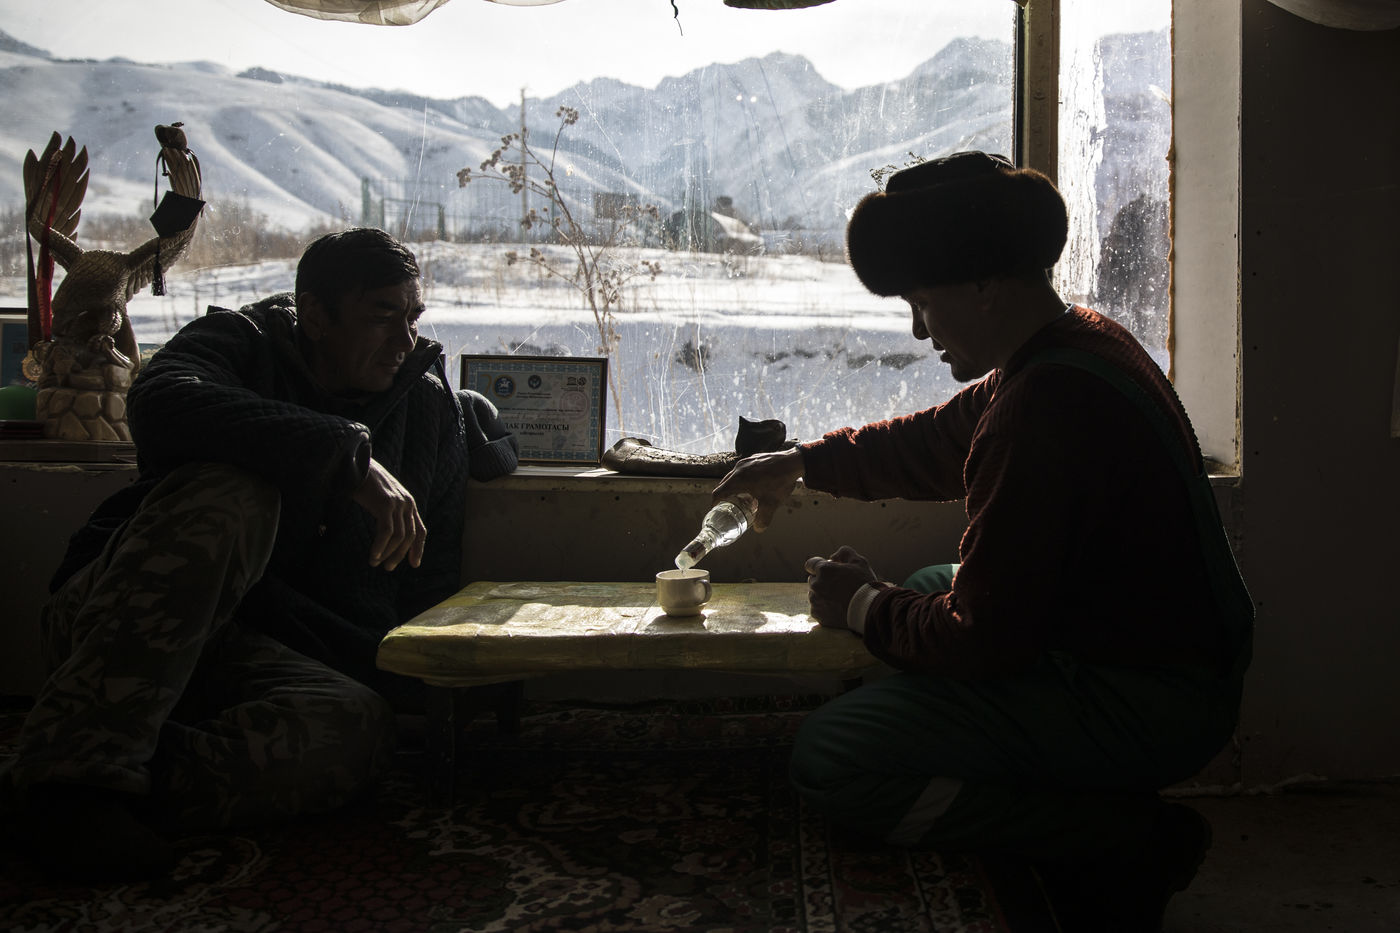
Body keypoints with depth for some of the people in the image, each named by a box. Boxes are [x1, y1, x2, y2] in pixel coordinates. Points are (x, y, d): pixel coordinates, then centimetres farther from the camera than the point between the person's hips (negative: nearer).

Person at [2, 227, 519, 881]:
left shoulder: (431, 406, 11)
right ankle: (77, 768, -36)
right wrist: (350, 454, -31)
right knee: (229, 495, -34)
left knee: (356, 727, -30)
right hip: (110, 622, -2)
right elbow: (161, 403, -26)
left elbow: (429, 585, 17)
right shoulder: (239, 342, 0)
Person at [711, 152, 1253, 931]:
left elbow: (982, 636, -23)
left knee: (830, 758, -18)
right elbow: (940, 441, 22)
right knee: (925, 585, 28)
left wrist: (865, 607, -5)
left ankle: (1132, 843, -6)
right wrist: (803, 463, 22)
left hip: (1149, 710, -11)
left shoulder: (1046, 406, -26)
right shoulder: (1080, 341, 7)